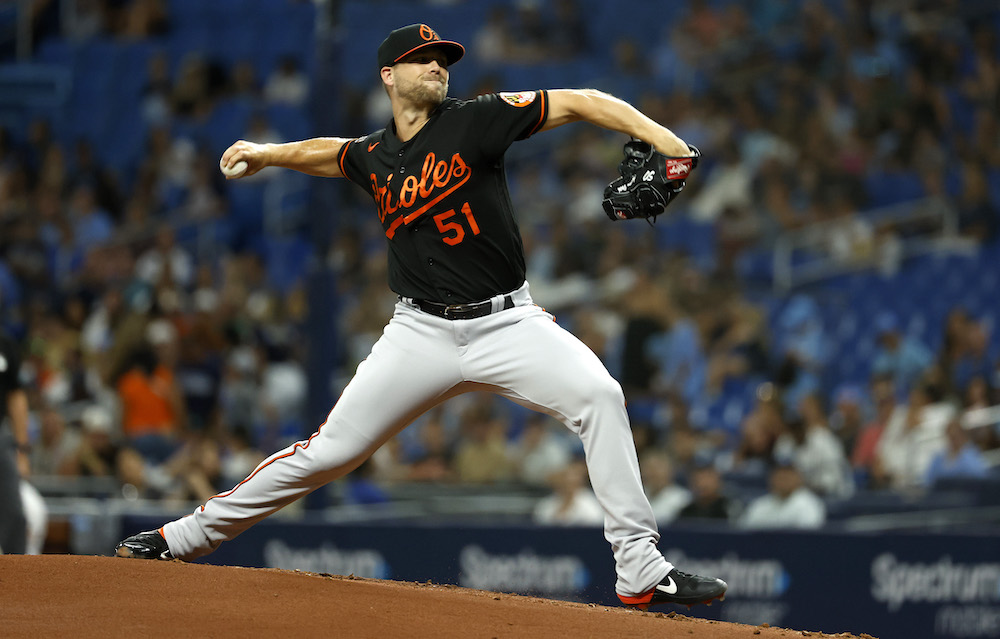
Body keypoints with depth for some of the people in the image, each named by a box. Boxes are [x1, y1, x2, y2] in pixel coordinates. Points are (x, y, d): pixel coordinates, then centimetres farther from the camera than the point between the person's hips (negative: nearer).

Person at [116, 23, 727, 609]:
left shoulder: (475, 120, -5)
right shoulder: (372, 157, 7)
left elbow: (580, 102, -12)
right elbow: (329, 152, 33)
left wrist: (660, 137, -24)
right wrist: (268, 154, 23)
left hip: (507, 322, -2)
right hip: (422, 335, 2)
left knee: (598, 395, -27)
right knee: (329, 450, 0)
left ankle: (642, 571, -23)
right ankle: (189, 534, 15)